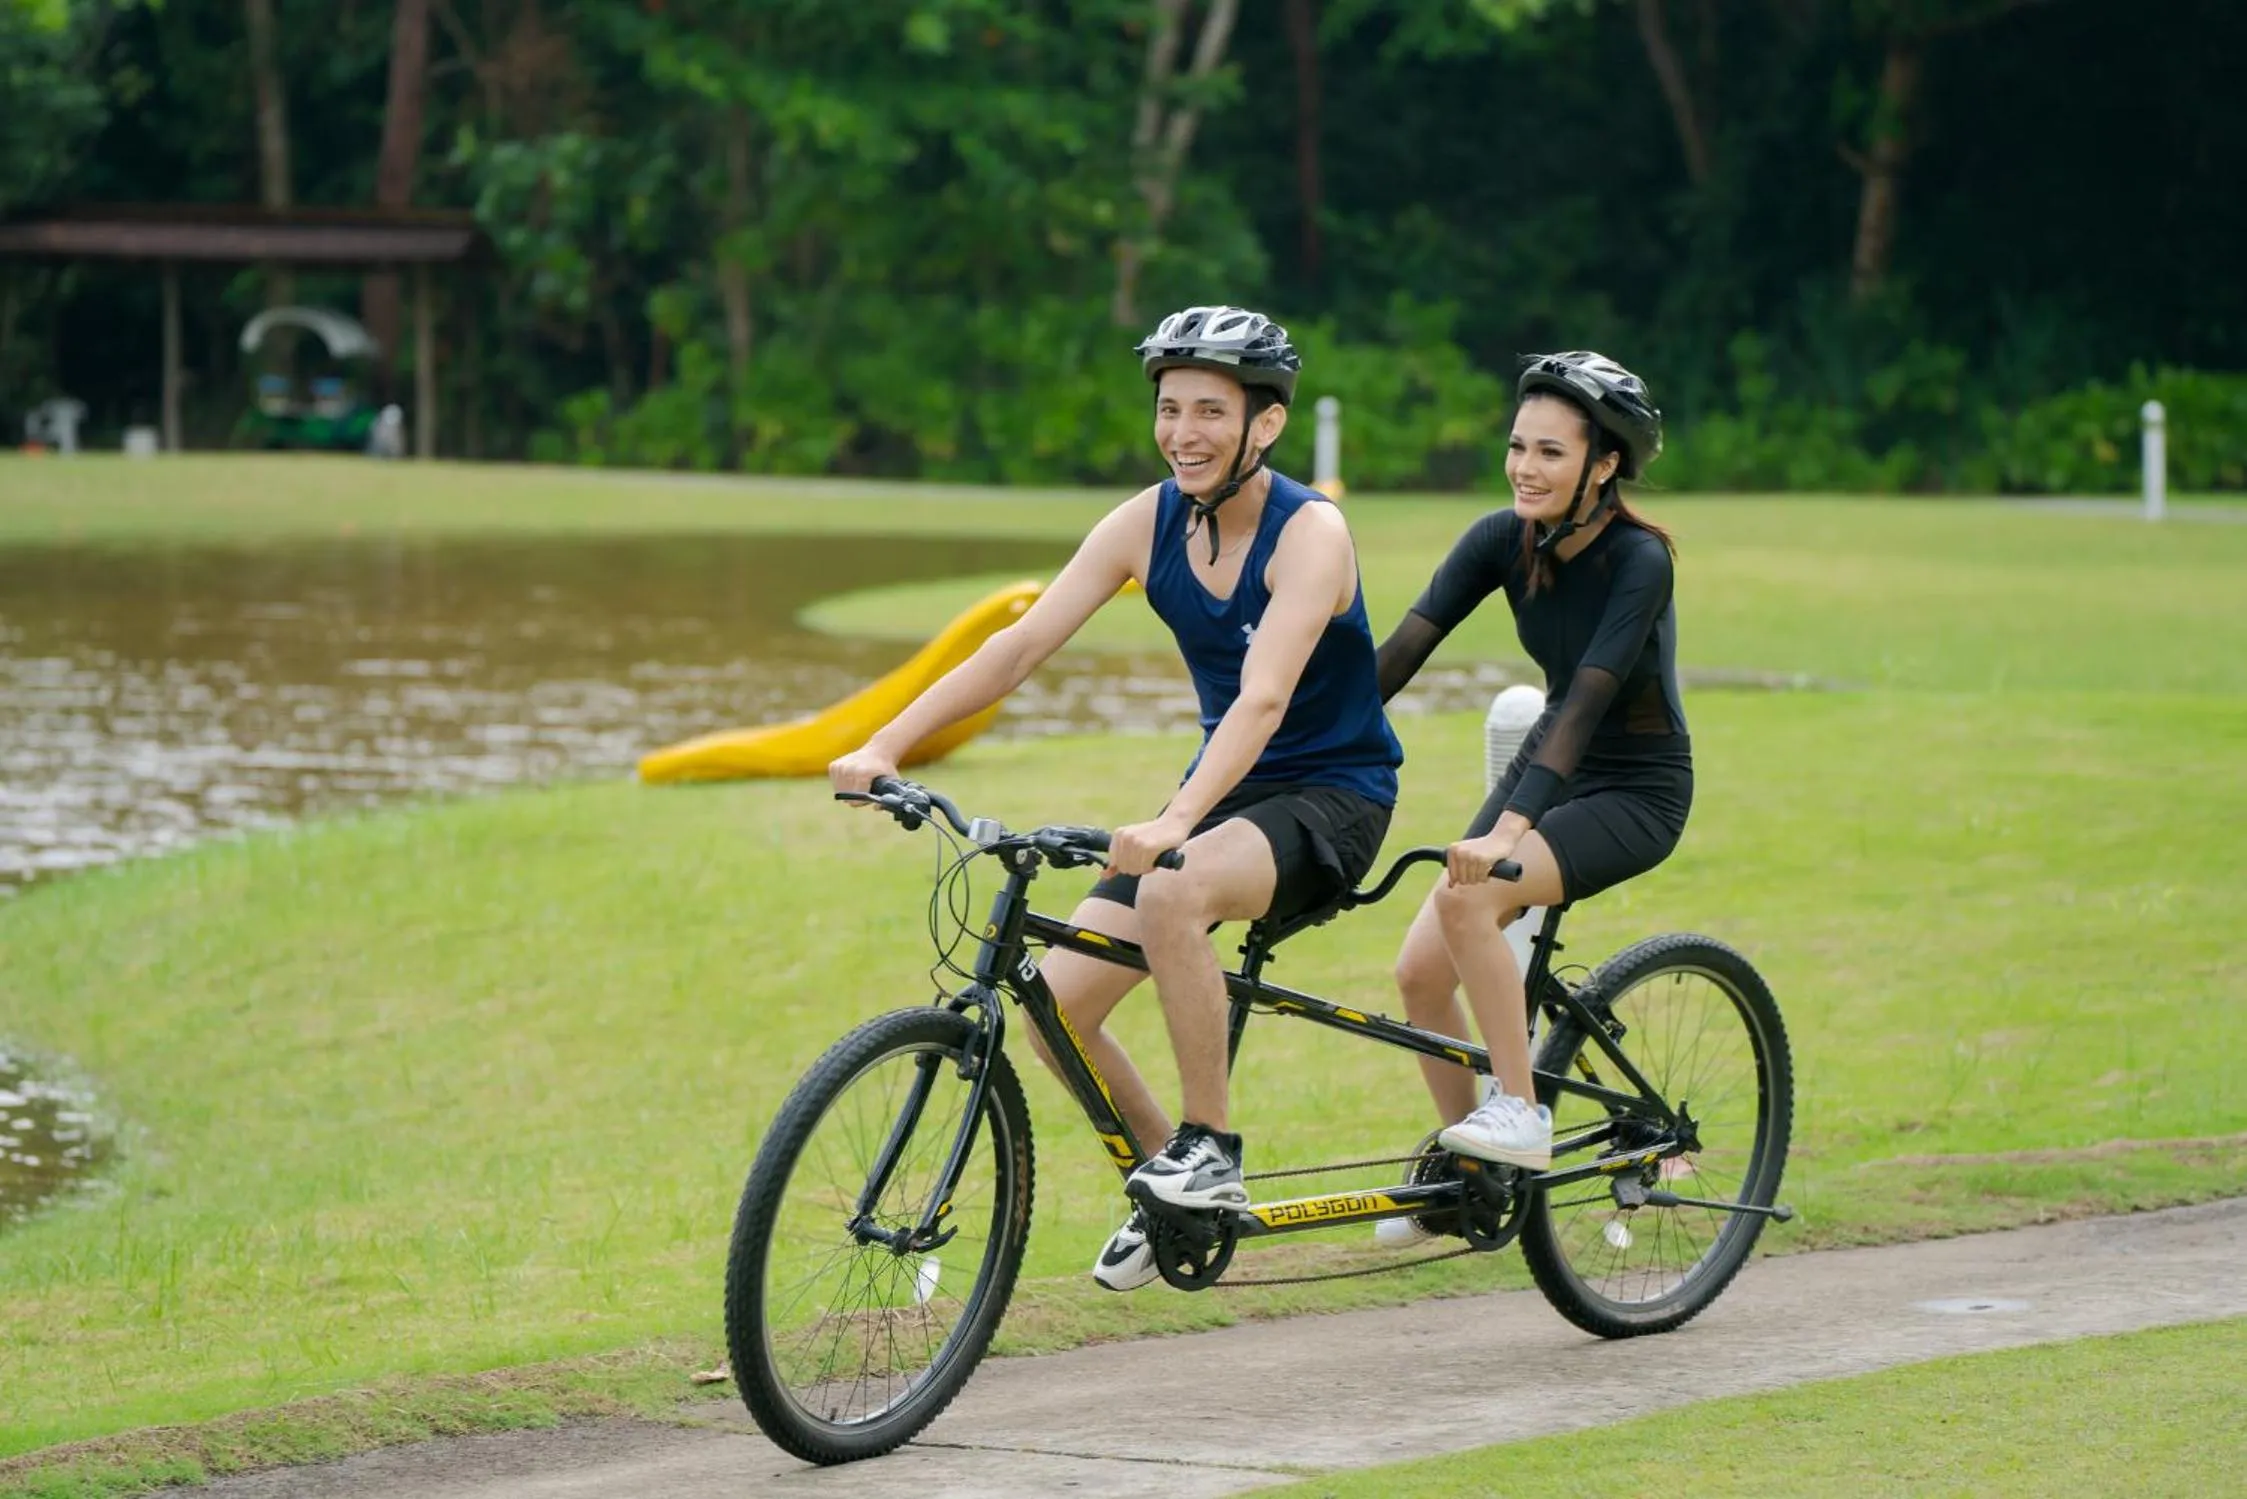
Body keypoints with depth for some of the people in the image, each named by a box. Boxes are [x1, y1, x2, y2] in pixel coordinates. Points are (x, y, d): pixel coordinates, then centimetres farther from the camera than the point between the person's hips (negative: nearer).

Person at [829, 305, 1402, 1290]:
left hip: (1332, 795, -6)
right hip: (1224, 791, 7)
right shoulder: (1148, 523, -4)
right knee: (1057, 1004, -8)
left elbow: (1264, 698, -34)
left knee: (1172, 891, -37)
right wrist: (882, 748, -19)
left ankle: (1208, 1147, -21)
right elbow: (1020, 645, -8)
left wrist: (1172, 824, -49)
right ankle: (1165, 1181, 17)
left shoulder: (1309, 533, -21)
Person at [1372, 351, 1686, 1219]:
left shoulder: (1639, 560, -24)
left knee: (1466, 893, -30)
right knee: (1421, 969, -6)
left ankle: (1520, 1114, -20)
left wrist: (1509, 830, -45)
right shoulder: (1504, 540, -8)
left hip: (1636, 790, -6)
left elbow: (1588, 699, -34)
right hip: (1549, 764, 6)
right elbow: (1401, 651, -14)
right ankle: (1464, 1170, 13)